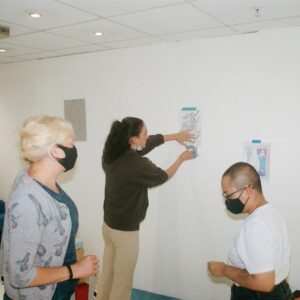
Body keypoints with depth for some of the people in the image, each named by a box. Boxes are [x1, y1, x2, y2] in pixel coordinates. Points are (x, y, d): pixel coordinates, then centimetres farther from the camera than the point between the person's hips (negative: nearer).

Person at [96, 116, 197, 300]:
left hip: (109, 225, 8)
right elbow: (162, 177, -6)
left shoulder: (112, 155, -3)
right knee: (122, 282, 9)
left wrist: (175, 136, 17)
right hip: (125, 230, -8)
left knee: (107, 276, 21)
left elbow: (150, 143, 10)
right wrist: (181, 158, 9)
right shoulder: (137, 164, -26)